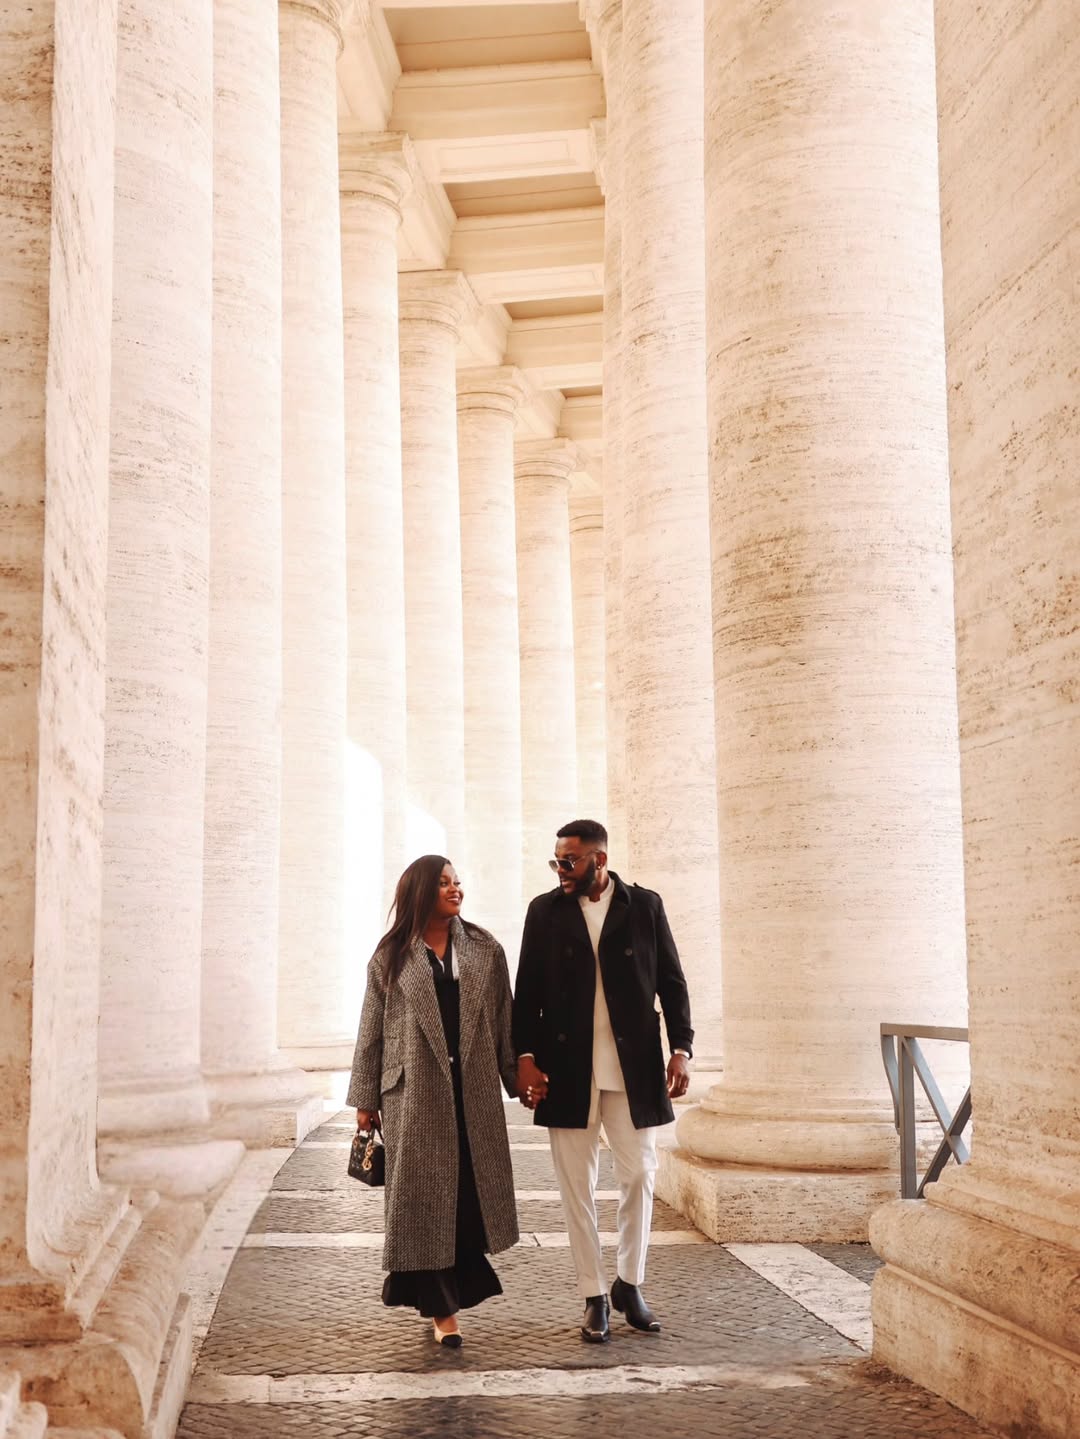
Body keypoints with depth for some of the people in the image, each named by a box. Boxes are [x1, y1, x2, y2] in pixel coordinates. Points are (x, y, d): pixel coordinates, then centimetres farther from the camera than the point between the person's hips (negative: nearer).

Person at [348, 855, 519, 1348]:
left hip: (474, 1091, 2)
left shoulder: (486, 950, 8)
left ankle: (458, 1287, 23)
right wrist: (365, 1099, 4)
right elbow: (372, 1031, 5)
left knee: (471, 1193, 4)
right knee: (426, 1196, 1)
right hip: (414, 1093, -2)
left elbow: (504, 1020, 9)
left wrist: (520, 1078, 4)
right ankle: (442, 1307, 10)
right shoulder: (391, 957, 4)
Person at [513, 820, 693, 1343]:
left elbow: (672, 982, 5)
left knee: (639, 1177, 4)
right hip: (567, 1069, 1)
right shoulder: (544, 911, 5)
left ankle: (629, 1284, 23)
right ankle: (595, 1298, 16)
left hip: (634, 1068, 0)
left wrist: (681, 1049, -4)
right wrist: (525, 1057, -3)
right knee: (577, 1187, 4)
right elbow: (527, 991, 6)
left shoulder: (645, 906, 3)